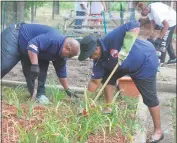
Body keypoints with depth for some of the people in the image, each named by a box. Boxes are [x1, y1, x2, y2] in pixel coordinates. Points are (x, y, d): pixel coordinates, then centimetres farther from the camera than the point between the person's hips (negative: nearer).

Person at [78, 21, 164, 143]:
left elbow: (135, 26, -37)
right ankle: (109, 108, 23)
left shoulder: (111, 39, -33)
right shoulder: (99, 61, -9)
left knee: (150, 97, -3)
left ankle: (158, 131, 11)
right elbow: (95, 81, -3)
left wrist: (125, 48, -41)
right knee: (107, 77, 6)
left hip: (145, 62, -8)